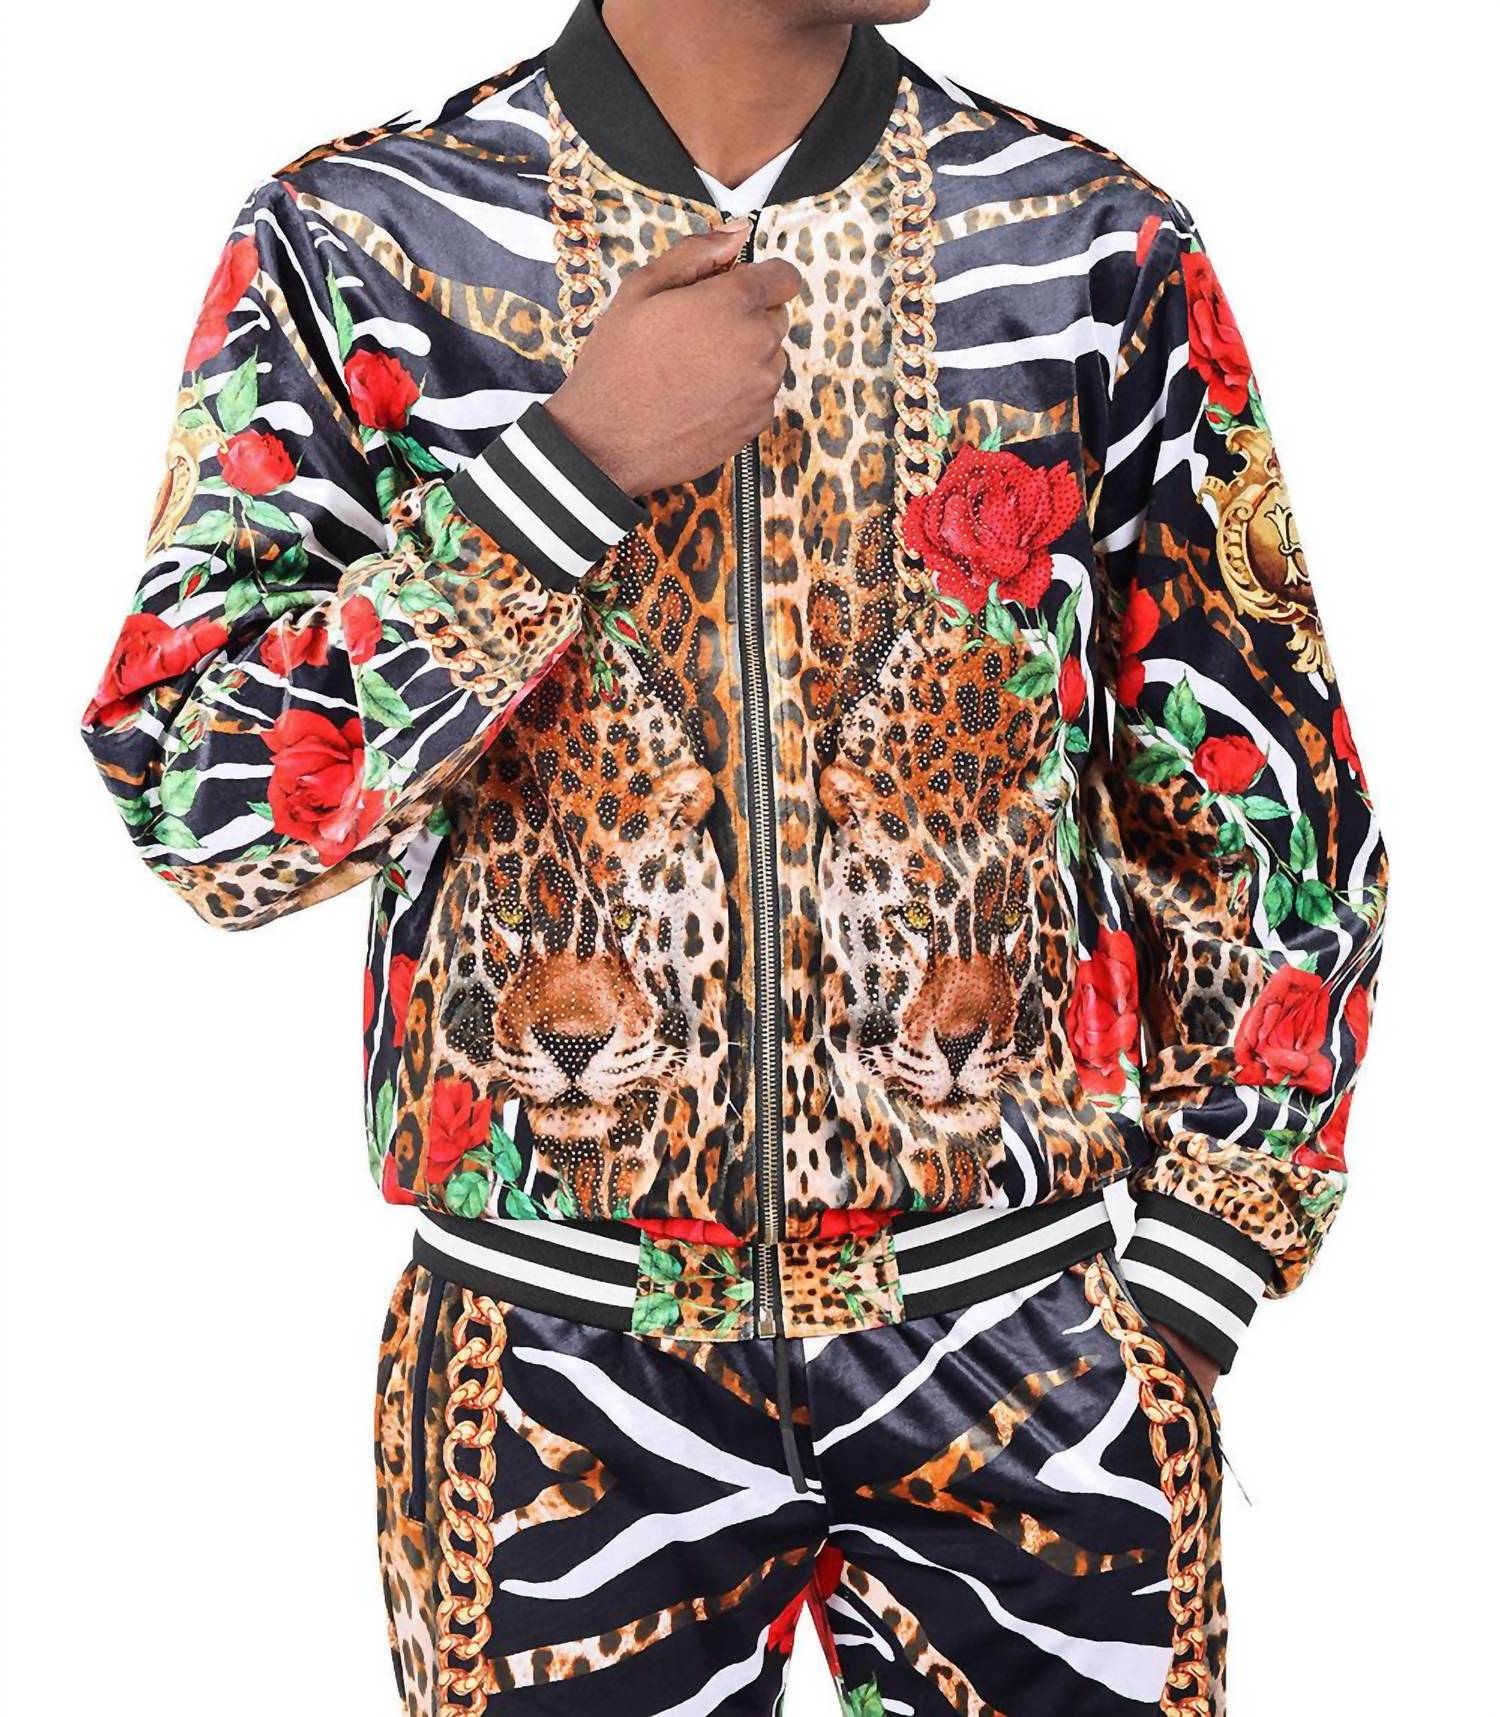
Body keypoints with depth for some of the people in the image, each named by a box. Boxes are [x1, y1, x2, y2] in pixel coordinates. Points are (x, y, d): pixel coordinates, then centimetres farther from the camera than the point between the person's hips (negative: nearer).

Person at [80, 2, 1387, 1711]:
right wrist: (576, 455, -20)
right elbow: (198, 814, -11)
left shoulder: (1096, 248, -2)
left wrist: (1178, 1310, -2)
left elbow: (1273, 823, 2)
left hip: (1037, 1351, 1)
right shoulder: (358, 239, -5)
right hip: (558, 1367, 0)